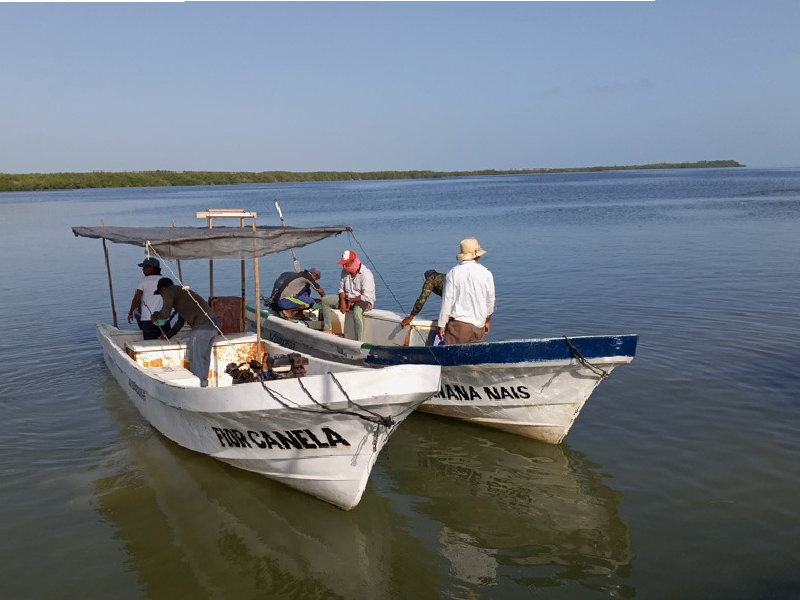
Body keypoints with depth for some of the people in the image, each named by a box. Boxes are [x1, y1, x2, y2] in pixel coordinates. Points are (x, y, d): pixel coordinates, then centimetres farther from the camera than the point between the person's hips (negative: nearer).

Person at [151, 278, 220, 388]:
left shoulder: (169, 292, 5)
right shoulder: (181, 292, 32)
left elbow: (165, 313, -10)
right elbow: (180, 322, 37)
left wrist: (155, 315, 12)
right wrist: (167, 335, 45)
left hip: (202, 326, -9)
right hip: (213, 324, 9)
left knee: (195, 360, -1)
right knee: (204, 359, 15)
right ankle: (204, 385, 21)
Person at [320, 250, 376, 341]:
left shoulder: (366, 274, -22)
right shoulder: (345, 271, 1)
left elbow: (366, 297, -27)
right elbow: (341, 288, 8)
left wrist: (350, 301, -17)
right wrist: (343, 301, -11)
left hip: (364, 301, -8)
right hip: (348, 299, 8)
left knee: (356, 310, -43)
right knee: (325, 300, -1)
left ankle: (359, 342, -42)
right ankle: (327, 329, -2)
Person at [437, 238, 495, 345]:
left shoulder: (453, 273, -6)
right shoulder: (486, 273, 2)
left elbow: (447, 300, -6)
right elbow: (490, 300, 11)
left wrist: (442, 324, 1)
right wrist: (488, 321, 26)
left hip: (458, 323, -3)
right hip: (479, 325, 3)